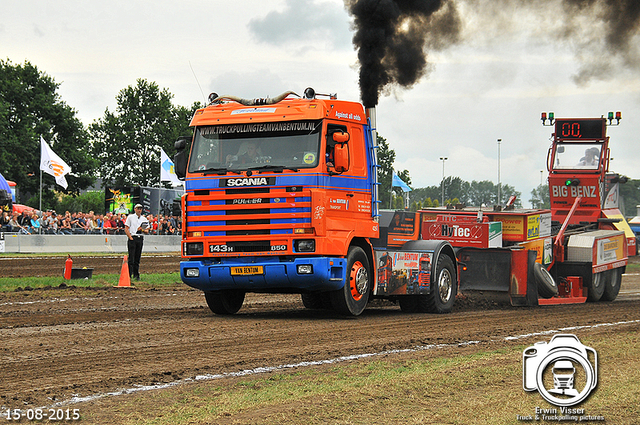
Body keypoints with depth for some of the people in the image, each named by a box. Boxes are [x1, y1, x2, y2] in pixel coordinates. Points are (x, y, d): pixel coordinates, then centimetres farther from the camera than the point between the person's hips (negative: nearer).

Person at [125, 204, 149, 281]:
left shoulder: (144, 219, 14)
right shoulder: (130, 217, 2)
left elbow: (147, 231, 15)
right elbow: (126, 229, -2)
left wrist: (142, 230, -7)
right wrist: (131, 238, -11)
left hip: (140, 238, 4)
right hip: (132, 238, -4)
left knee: (137, 258, 6)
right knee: (131, 258, -9)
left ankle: (136, 275, 9)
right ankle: (129, 275, -9)